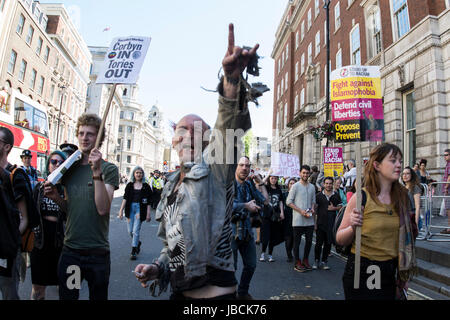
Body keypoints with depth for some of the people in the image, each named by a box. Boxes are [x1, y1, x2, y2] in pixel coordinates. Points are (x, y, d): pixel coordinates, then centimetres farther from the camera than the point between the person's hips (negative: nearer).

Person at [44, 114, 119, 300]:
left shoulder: (109, 169, -9)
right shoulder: (70, 168, 6)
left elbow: (103, 208, -21)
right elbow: (71, 207, 16)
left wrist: (97, 172, -29)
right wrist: (55, 197, -4)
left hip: (97, 252, -4)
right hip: (70, 250, 4)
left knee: (98, 296, 15)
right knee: (66, 296, 16)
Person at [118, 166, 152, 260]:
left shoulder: (146, 186, 2)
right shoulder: (130, 185, 6)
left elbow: (148, 201, 1)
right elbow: (125, 198, 3)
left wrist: (148, 213, -4)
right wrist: (121, 210, -6)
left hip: (140, 209, -2)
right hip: (130, 208, 3)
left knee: (136, 230, -6)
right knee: (130, 231, 8)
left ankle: (134, 251, 5)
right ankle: (137, 243, 36)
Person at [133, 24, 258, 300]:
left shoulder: (212, 166, -8)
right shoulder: (172, 186, 12)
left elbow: (230, 128, -29)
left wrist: (233, 79, -45)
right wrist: (158, 267, 4)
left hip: (215, 291, -6)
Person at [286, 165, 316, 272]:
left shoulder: (312, 187, 11)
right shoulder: (296, 186, -6)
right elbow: (289, 202, -8)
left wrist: (312, 209, -2)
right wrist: (301, 211, -15)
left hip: (310, 220, 5)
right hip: (298, 219, -5)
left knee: (309, 240, 12)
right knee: (297, 241, 4)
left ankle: (305, 260, 28)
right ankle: (297, 263, 15)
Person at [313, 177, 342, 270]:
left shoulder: (336, 196, 7)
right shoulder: (319, 195, 2)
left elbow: (340, 207, 12)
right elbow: (314, 209, 2)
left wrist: (334, 208, -10)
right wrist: (315, 223, -3)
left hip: (331, 224, 2)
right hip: (320, 223, -2)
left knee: (328, 243, 8)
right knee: (319, 243, 2)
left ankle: (324, 261, 20)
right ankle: (316, 261, 14)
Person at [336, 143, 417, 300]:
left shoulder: (402, 196, 1)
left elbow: (403, 237, 14)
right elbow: (340, 239, -10)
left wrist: (403, 276, 14)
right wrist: (353, 227, -30)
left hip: (389, 275, 5)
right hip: (361, 271, -5)